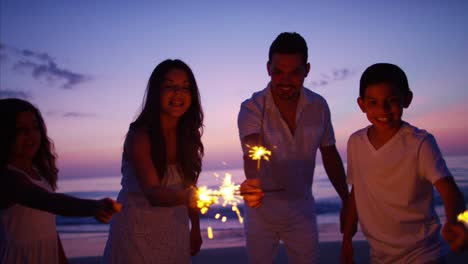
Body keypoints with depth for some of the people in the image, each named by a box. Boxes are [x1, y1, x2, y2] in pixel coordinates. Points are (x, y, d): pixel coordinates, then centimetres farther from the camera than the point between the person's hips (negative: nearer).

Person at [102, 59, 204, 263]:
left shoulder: (188, 135, -5)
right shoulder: (139, 136, -22)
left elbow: (188, 187, 5)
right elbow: (152, 193, -33)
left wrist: (195, 228, 5)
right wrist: (191, 196, -50)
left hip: (174, 232, 5)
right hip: (137, 232, -5)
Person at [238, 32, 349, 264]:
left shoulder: (319, 107, -7)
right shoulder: (251, 108, -18)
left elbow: (330, 155, 3)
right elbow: (251, 153, -33)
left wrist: (347, 201, 3)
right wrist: (251, 182, -54)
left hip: (302, 209, 2)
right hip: (261, 209, -2)